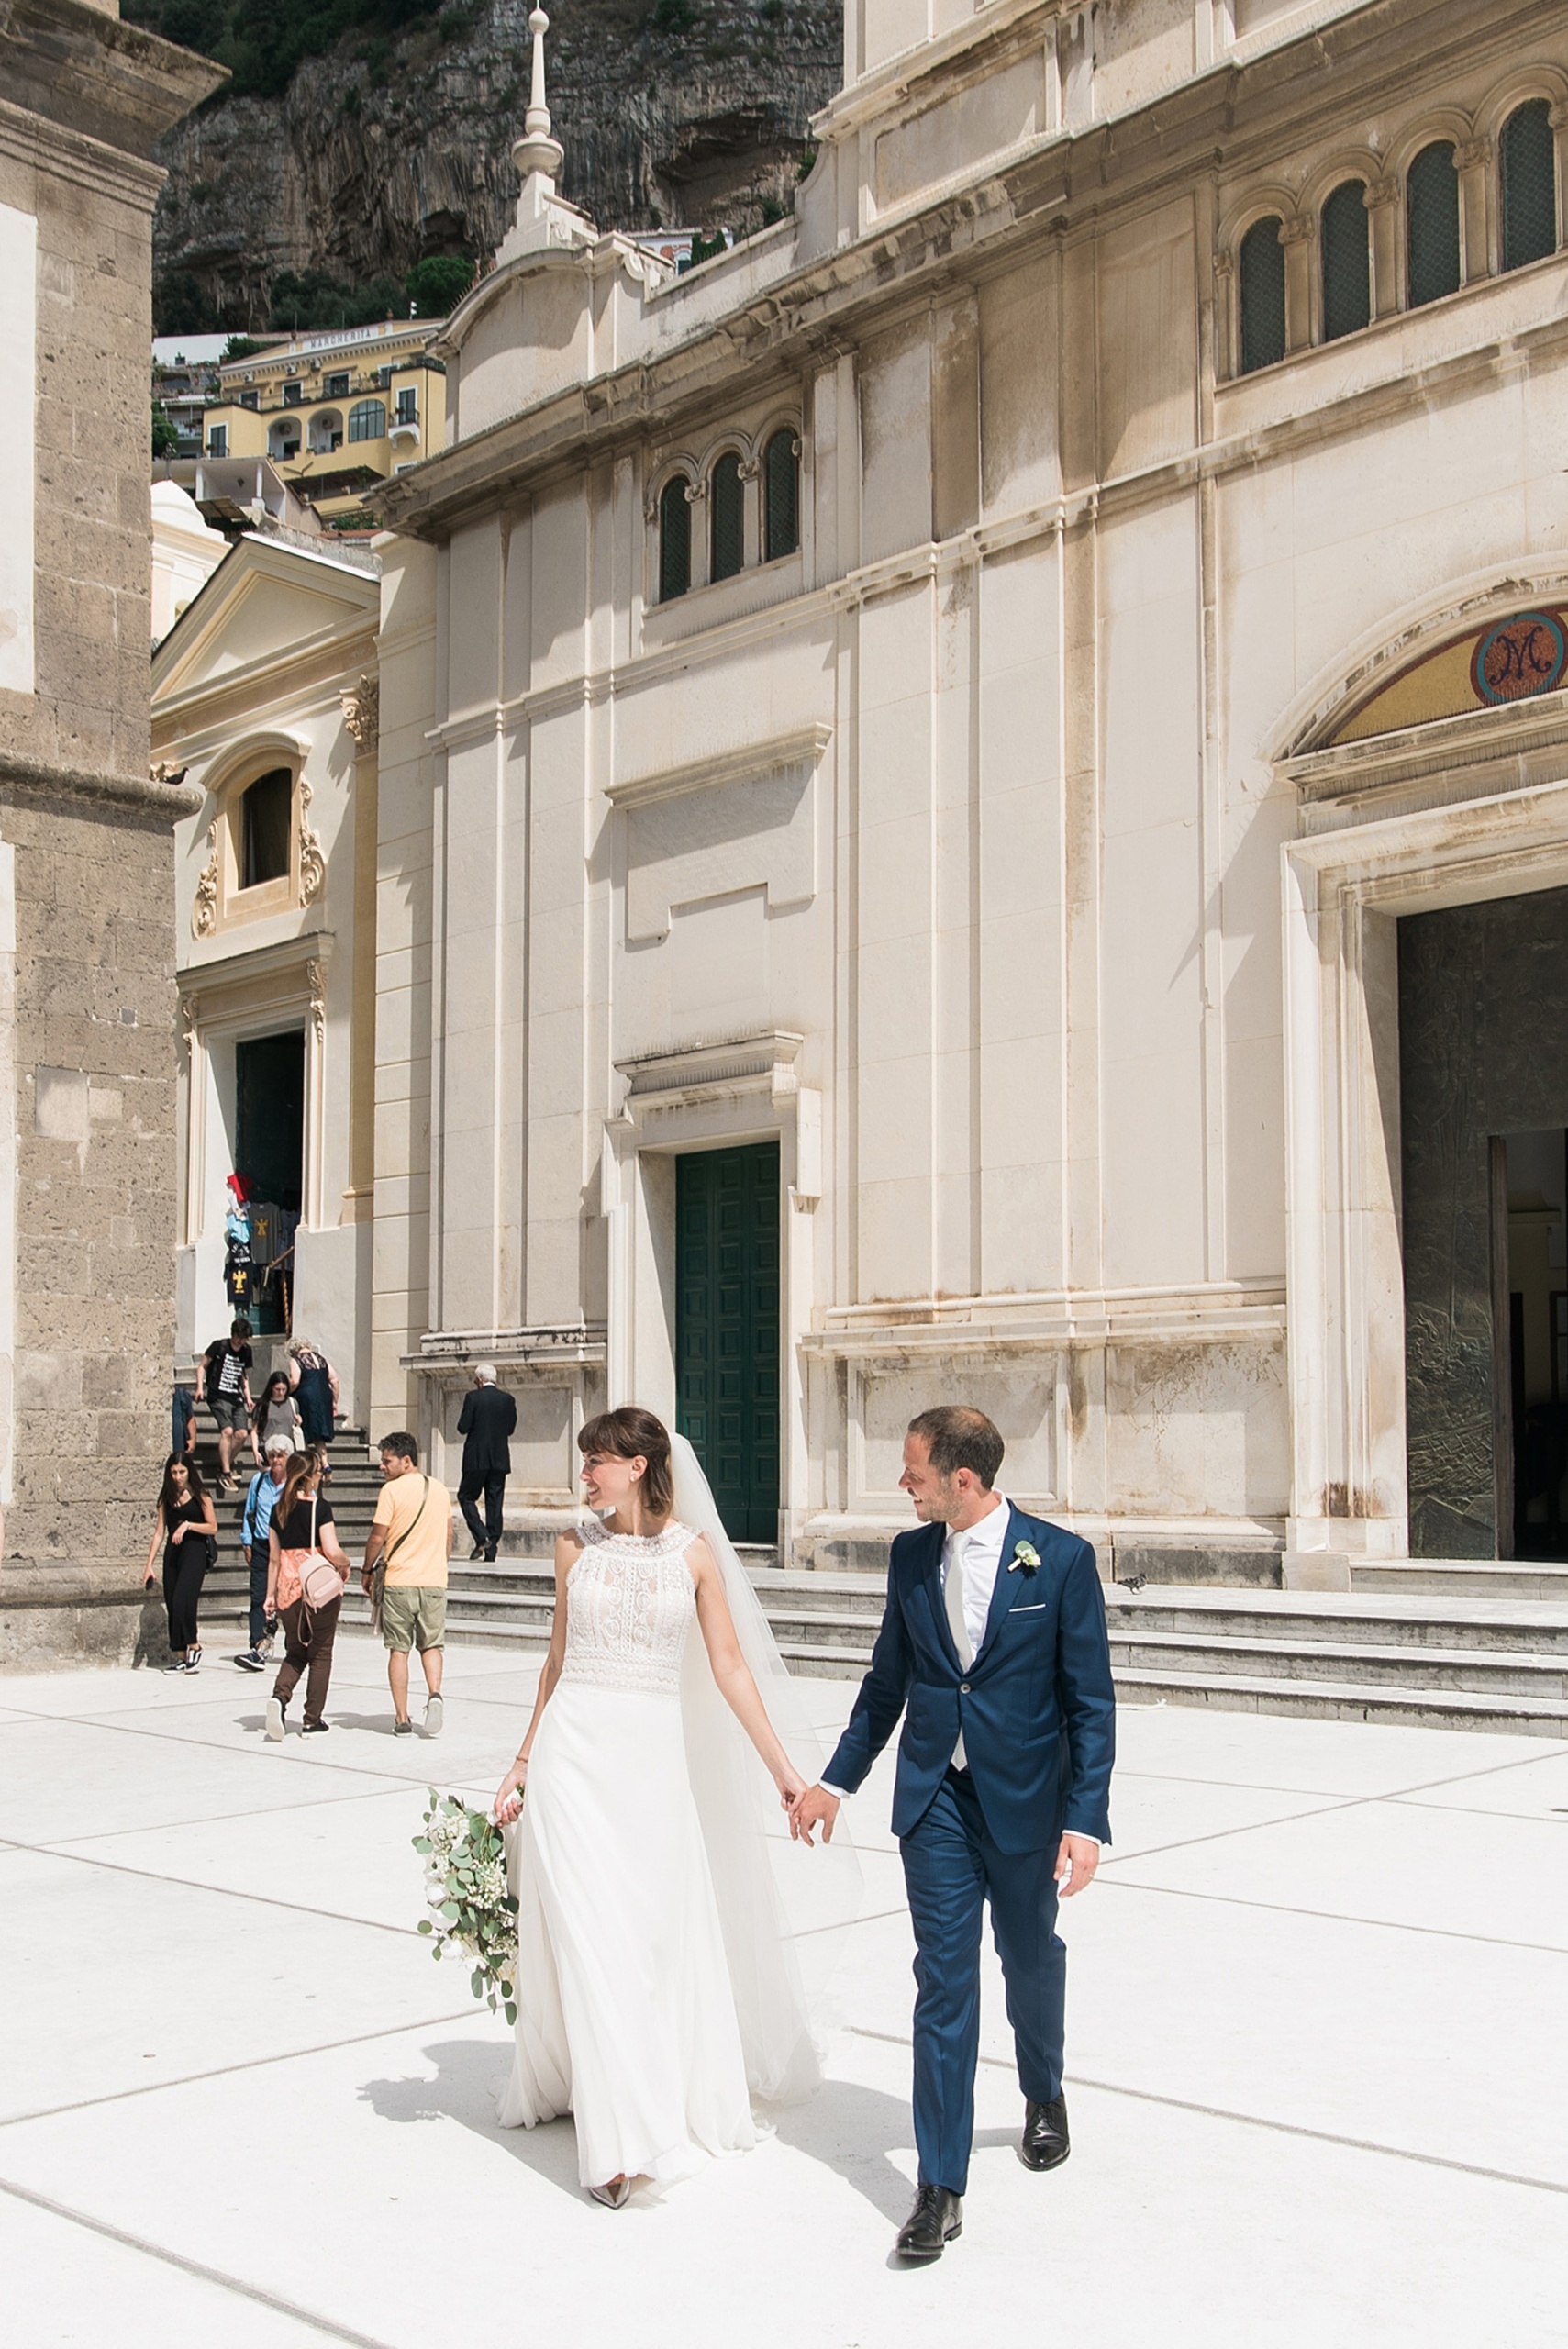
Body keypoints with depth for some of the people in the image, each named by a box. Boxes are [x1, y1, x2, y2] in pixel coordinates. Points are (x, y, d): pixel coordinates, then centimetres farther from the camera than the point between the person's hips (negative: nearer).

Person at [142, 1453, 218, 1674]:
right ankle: (179, 1656, 8)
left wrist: (188, 1525, -16)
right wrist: (149, 1565, 5)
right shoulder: (166, 1499, 12)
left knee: (182, 1600, -18)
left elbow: (213, 1527, -2)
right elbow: (159, 1533, 11)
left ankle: (193, 1646, -3)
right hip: (172, 1551, 5)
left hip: (194, 1550, -5)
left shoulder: (200, 1497, 0)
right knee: (172, 1604, 2)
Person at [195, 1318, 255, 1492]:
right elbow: (202, 1366, 3)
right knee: (227, 1430, -21)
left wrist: (247, 1397, 17)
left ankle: (226, 1465, 12)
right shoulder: (219, 1346, -4)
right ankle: (225, 1474, -16)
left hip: (236, 1397, 5)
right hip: (218, 1396, -5)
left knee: (242, 1433, -8)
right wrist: (200, 1387, -9)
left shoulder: (246, 1351, 12)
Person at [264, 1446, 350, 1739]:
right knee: (320, 1654, 8)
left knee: (295, 1652, 17)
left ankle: (279, 1696, -10)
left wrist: (270, 1593, 14)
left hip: (288, 1587, 5)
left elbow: (274, 1557, 9)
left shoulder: (278, 1508, 5)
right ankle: (313, 1720, 10)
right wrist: (345, 1565, 4)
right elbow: (332, 1551, -17)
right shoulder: (319, 1507, -11)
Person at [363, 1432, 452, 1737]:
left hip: (399, 1580, -4)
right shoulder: (440, 1490, 9)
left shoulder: (392, 1490, -7)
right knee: (432, 1645, 11)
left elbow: (378, 1537, -8)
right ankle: (434, 1694, -15)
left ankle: (402, 1719, 5)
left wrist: (367, 1570, 6)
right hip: (434, 1580, 4)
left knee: (398, 1649, 5)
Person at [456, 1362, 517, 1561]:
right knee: (494, 1503, 6)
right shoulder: (508, 1399, 3)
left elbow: (463, 1428, -9)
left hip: (476, 1458, -4)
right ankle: (491, 1551, 5)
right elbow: (511, 1429, 8)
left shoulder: (473, 1398, -8)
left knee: (466, 1496, 9)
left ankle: (482, 1537, -9)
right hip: (500, 1459, 4)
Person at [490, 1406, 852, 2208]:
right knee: (587, 1934, -4)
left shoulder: (694, 1551, 0)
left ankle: (672, 2096, 28)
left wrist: (784, 1770, -1)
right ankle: (615, 2137, 1)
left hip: (654, 1756, -1)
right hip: (574, 1750, 1)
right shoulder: (576, 1547, 6)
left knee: (661, 1931, 5)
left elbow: (730, 1668, 1)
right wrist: (522, 1764, 15)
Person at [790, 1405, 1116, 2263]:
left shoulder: (1061, 1558, -12)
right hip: (934, 1802, 2)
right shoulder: (911, 1556, 1)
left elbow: (1091, 1701, -9)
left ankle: (1044, 2096, 47)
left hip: (1025, 1799, -2)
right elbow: (887, 1681, 11)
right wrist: (836, 1780, 13)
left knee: (1030, 1960, 18)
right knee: (944, 1981, -2)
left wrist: (1085, 1820, -14)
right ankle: (941, 2187, 2)